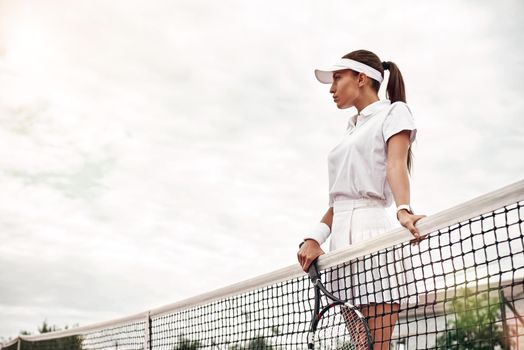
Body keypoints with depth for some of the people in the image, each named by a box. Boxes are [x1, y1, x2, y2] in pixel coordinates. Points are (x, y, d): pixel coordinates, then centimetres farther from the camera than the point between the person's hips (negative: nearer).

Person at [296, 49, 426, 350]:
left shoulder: (394, 111, 5)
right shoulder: (352, 130, 26)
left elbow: (397, 164, -14)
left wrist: (404, 210, -32)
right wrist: (315, 238, 4)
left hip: (372, 230, -7)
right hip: (341, 237, 7)